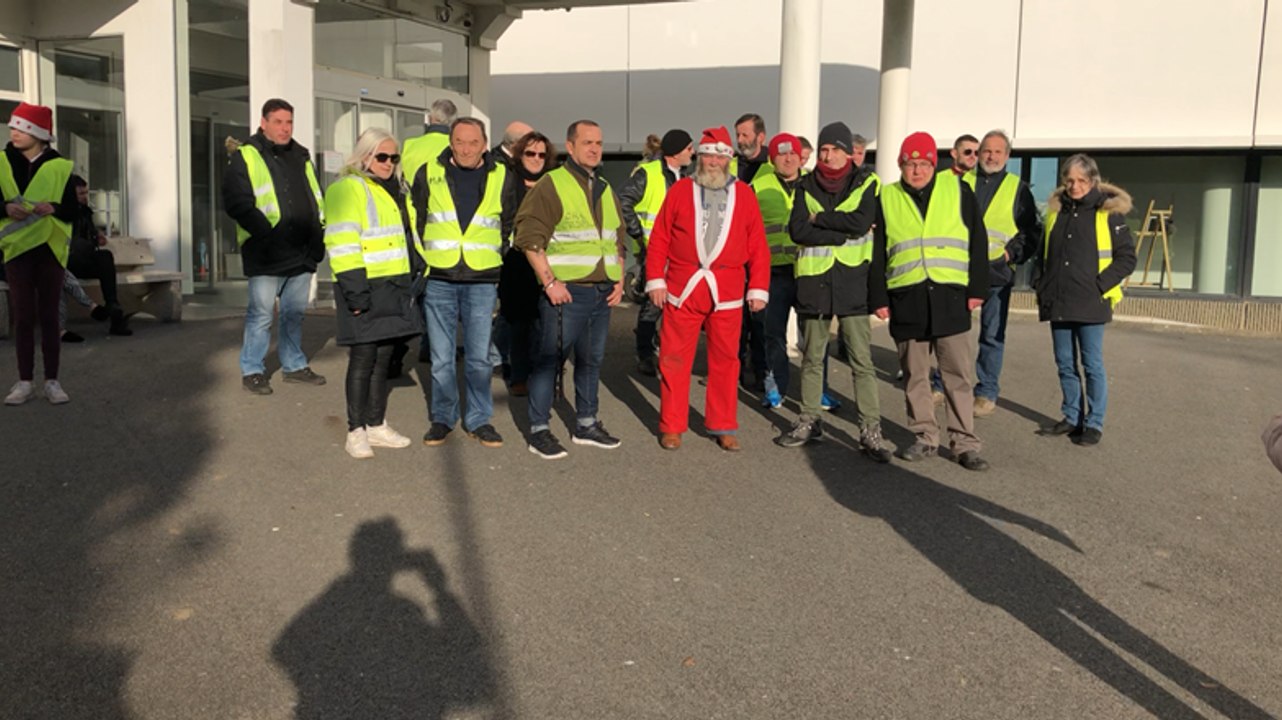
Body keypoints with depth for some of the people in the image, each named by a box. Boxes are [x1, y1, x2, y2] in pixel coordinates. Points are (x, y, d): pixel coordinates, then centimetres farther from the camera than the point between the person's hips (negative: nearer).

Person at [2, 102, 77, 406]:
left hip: (51, 249, -1)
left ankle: (52, 381, 8)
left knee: (49, 316, 3)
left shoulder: (59, 166, 0)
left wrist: (54, 208, -20)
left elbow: (72, 210, -1)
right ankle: (25, 381, 9)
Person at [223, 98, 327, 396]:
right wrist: (267, 233, -19)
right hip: (267, 256, -6)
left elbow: (316, 200, 22)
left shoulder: (301, 156, 16)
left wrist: (318, 234, 9)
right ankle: (252, 370, 10)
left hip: (301, 253, 6)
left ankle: (294, 365, 26)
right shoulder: (245, 158, -3)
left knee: (295, 313, 15)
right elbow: (237, 203, -12)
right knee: (261, 314, -2)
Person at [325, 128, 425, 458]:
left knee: (383, 358, 12)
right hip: (366, 290, -8)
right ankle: (356, 431, 6)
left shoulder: (394, 190, 19)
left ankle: (377, 426, 21)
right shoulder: (348, 189, -8)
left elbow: (408, 236, 25)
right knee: (363, 358, -3)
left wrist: (419, 270, 16)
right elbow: (343, 245, -16)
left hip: (395, 287, 8)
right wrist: (354, 291, -22)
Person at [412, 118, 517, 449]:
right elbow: (415, 222, 11)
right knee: (441, 357, 6)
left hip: (482, 281, 0)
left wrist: (501, 265, 11)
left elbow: (509, 227, 16)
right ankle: (442, 418, 20)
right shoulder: (429, 173, 4)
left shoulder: (501, 177, 6)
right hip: (438, 280, 0)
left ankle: (479, 419, 17)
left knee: (479, 357, 4)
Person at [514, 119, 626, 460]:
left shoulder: (606, 190, 17)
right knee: (550, 358, -3)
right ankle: (539, 431, 5)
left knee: (592, 360, 13)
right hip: (566, 291, -7)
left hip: (603, 292, 7)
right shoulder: (551, 186, -6)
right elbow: (530, 238, -12)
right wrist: (549, 282, -17)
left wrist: (619, 281, 12)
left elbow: (619, 239, 24)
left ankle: (586, 424, 25)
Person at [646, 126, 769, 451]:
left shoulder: (744, 195, 8)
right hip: (682, 289, -1)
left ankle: (723, 426, 18)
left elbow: (758, 246, 7)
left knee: (725, 360, 6)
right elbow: (659, 239, 5)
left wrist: (758, 288, 2)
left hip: (727, 293, 1)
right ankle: (671, 425, 14)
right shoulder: (680, 190, 6)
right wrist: (656, 280, -1)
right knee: (674, 359, 3)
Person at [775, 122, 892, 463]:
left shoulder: (867, 183, 2)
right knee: (812, 358, 12)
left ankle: (871, 430, 1)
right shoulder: (806, 186, 8)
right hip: (814, 280, 3)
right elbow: (797, 230, -6)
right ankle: (810, 421, 25)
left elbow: (861, 222, -15)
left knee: (862, 360, -4)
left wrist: (819, 219, -8)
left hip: (852, 280, -2)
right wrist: (841, 233, -14)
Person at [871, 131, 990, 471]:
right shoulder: (887, 198, 10)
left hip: (950, 296, -1)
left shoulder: (957, 190, 6)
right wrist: (879, 297, 6)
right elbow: (878, 252, 11)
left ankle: (965, 443, 6)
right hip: (906, 299, 2)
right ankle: (925, 437, 19)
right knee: (915, 375, 8)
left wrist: (977, 288, 1)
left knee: (958, 374, 0)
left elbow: (977, 241, 6)